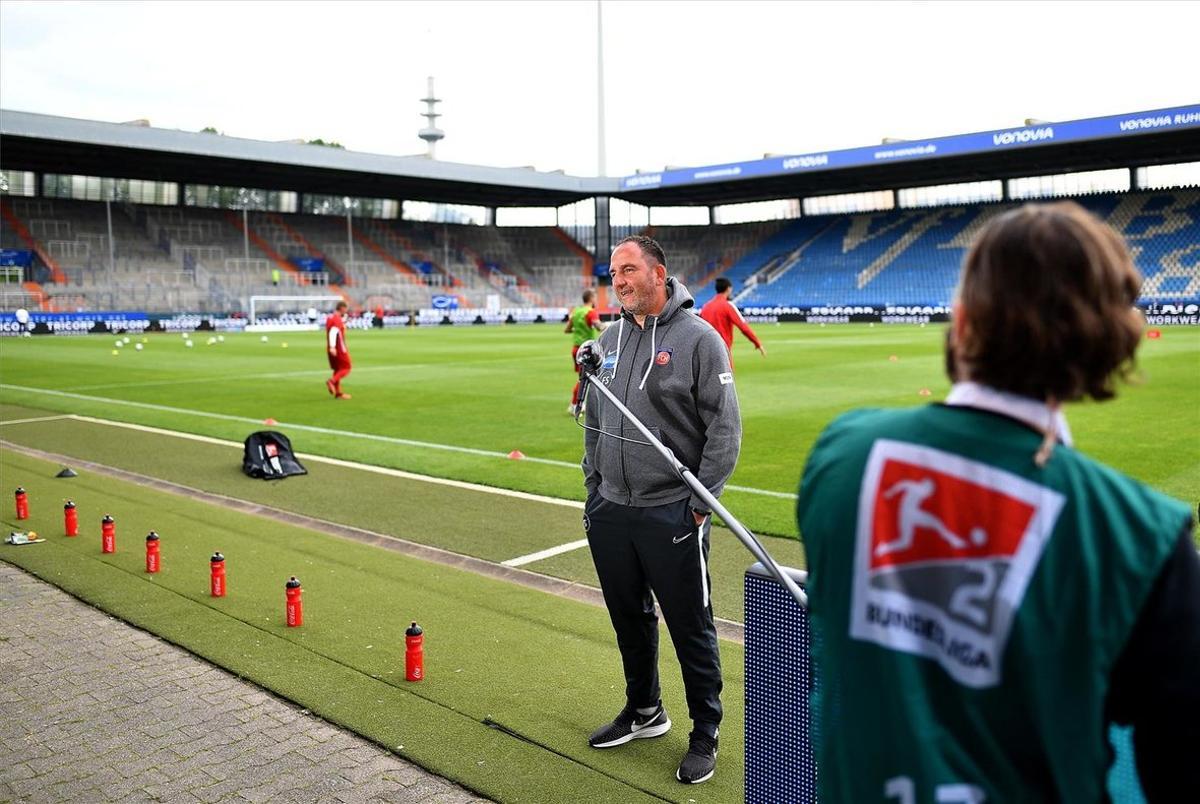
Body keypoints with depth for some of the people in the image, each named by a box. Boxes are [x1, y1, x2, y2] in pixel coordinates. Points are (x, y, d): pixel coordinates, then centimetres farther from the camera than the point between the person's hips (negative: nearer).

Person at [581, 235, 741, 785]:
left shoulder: (698, 338, -10)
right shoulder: (609, 339, 9)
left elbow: (725, 426, -11)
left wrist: (700, 501, -12)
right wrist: (593, 485, 13)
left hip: (671, 514, -6)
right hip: (609, 511, 6)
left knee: (691, 629, 5)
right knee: (629, 618, 19)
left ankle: (705, 735, 23)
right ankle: (644, 711, 40)